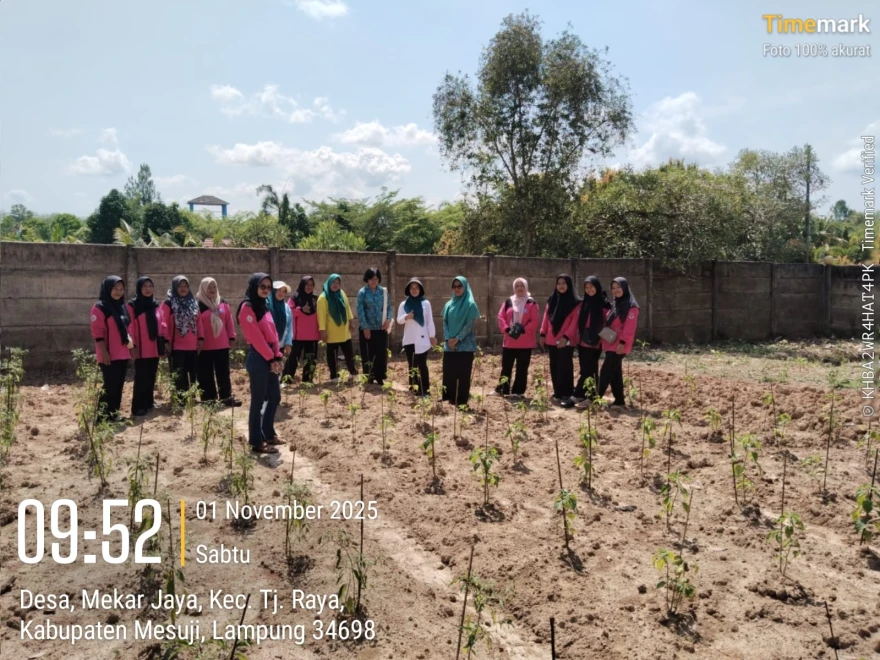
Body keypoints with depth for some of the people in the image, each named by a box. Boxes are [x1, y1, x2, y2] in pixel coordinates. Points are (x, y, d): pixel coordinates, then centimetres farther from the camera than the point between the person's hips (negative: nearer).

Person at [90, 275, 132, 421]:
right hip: (109, 355, -7)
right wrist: (104, 352, -18)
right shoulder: (99, 308, -9)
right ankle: (102, 415, 2)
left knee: (119, 385, 10)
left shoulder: (122, 307, 15)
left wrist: (130, 341, 10)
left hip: (123, 354, 8)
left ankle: (113, 413, 18)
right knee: (110, 385, -6)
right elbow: (98, 332, -14)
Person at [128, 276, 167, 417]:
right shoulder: (132, 306, -6)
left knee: (151, 377, 13)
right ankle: (138, 407, 1)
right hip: (141, 349, -6)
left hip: (154, 348, 6)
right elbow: (130, 327, -10)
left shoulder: (155, 305, 13)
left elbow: (161, 323, 14)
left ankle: (148, 402, 24)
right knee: (141, 378, -4)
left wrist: (165, 339, 9)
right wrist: (132, 345, -15)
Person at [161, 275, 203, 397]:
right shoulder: (168, 303, -3)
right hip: (176, 346, -5)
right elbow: (164, 323, -8)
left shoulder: (193, 302, 13)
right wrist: (166, 341, -13)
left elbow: (198, 322, 15)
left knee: (193, 374, 8)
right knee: (179, 377, -1)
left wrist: (200, 338, 9)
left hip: (192, 346, 5)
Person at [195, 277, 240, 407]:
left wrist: (231, 337, 7)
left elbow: (229, 321, 10)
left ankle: (226, 397, 16)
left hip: (222, 345, 4)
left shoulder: (223, 303, 9)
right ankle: (209, 399, 11)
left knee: (223, 372, 9)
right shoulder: (198, 304, -5)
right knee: (206, 374, 4)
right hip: (205, 346, -4)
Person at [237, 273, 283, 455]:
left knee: (275, 397, 15)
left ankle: (268, 435, 29)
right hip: (258, 358, -9)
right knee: (258, 401, -2)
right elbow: (256, 337, -17)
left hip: (269, 358, 9)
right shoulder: (247, 308, -11)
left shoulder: (263, 306, 16)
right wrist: (271, 358, -15)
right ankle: (256, 443, 6)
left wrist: (277, 356, 3)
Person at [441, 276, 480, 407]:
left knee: (463, 374, -2)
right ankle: (450, 399, 16)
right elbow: (445, 322, 8)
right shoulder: (449, 304, 11)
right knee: (448, 372, 5)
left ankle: (462, 401, 4)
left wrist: (457, 339, -14)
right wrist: (448, 338, -7)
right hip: (449, 345, 5)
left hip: (465, 345, -5)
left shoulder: (470, 304, -4)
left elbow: (469, 324, -9)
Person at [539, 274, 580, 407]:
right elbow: (546, 318, 12)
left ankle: (567, 395, -7)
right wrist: (543, 334, 4)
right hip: (551, 340, 5)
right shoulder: (551, 300, 12)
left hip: (566, 341, -5)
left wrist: (566, 337, -17)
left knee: (564, 367, -8)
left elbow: (575, 322, -9)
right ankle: (557, 392, 18)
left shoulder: (575, 302, -3)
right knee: (554, 367, 9)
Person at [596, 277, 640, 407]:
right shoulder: (614, 305, 17)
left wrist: (622, 342, -22)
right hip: (610, 344, 8)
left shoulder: (631, 307, -8)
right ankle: (619, 399, 15)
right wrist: (603, 339, 11)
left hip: (619, 345, -8)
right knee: (615, 372, 10)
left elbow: (629, 327, -15)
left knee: (606, 371, -11)